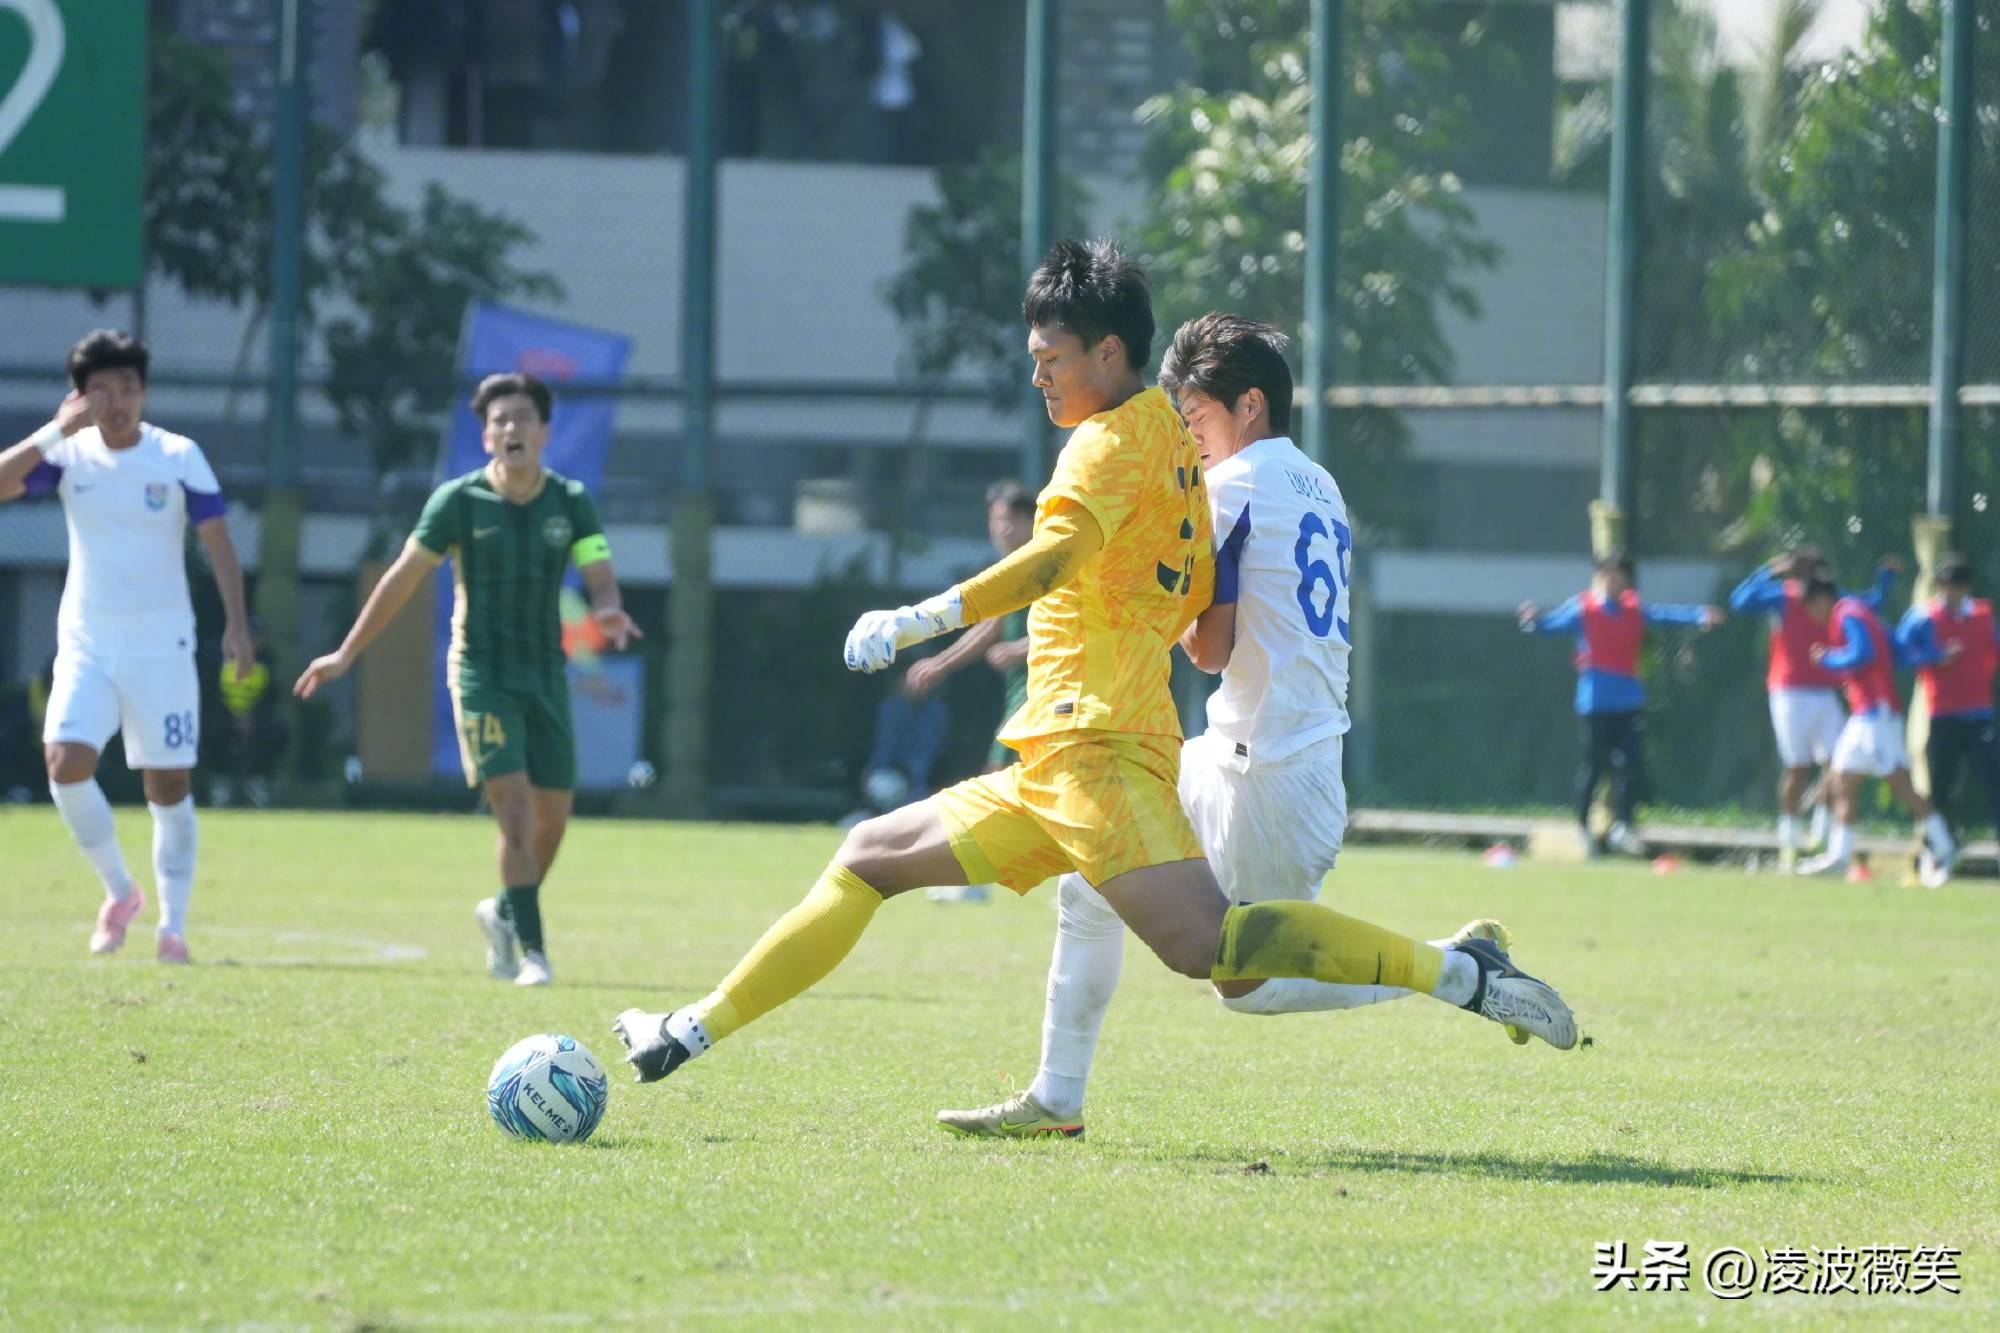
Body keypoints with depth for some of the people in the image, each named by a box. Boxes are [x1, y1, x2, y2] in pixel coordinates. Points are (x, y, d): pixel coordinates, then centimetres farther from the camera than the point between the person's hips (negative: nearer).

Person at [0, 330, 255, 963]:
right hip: (86, 643, 1)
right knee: (66, 763, -17)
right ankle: (119, 891, 4)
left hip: (162, 643, -1)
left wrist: (236, 623, -14)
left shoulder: (179, 457, -4)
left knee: (169, 785, 0)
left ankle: (172, 926, 9)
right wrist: (54, 433, -19)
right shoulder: (70, 454, 0)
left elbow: (217, 542, -4)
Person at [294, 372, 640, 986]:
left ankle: (506, 913, 33)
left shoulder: (571, 503, 2)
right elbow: (403, 578, 2)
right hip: (481, 673, -4)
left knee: (552, 819, 7)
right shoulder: (459, 500, -5)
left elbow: (599, 577, -7)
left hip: (545, 673, 4)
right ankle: (531, 949, -14)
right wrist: (347, 654, 3)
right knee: (516, 810, -16)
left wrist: (609, 612, -32)